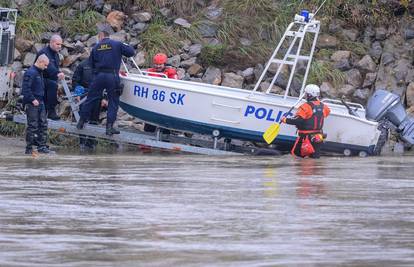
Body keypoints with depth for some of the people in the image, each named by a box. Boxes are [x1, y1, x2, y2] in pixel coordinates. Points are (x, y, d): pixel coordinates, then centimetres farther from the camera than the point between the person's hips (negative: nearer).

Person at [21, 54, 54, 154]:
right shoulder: (30, 73, -15)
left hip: (40, 102, 9)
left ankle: (42, 146, 15)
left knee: (43, 124, 9)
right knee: (32, 126, -6)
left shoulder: (39, 72, 16)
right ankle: (29, 149, -1)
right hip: (32, 104, -9)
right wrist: (33, 100, -22)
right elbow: (26, 89, -21)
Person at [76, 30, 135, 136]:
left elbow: (91, 63, 13)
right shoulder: (117, 44, 3)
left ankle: (81, 122, 19)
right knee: (113, 101, 5)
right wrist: (126, 47, 22)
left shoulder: (96, 47, 11)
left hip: (98, 75, 2)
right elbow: (131, 52, 3)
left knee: (90, 99, 12)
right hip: (112, 76, -2)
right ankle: (109, 127, 0)